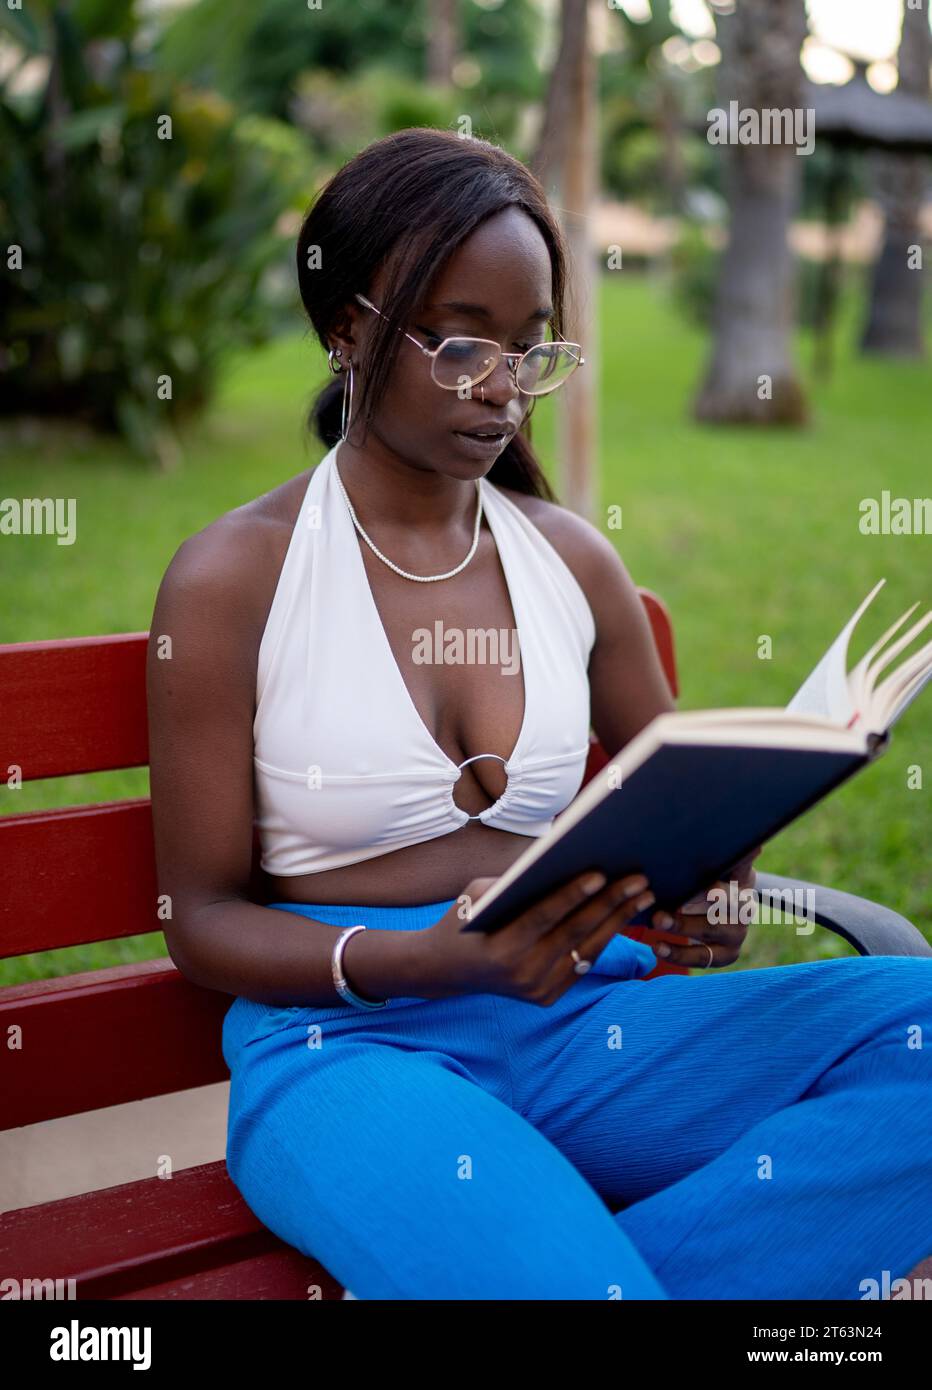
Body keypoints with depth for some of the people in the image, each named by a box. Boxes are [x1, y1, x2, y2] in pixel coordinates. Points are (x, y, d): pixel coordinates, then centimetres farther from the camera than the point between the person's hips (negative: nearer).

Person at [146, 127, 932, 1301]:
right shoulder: (230, 579, -2)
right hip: (348, 1038, -6)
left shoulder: (575, 560, 10)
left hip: (578, 1019, 7)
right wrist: (446, 958, -19)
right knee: (565, 1277, -39)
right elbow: (204, 918, -1)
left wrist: (709, 895, -6)